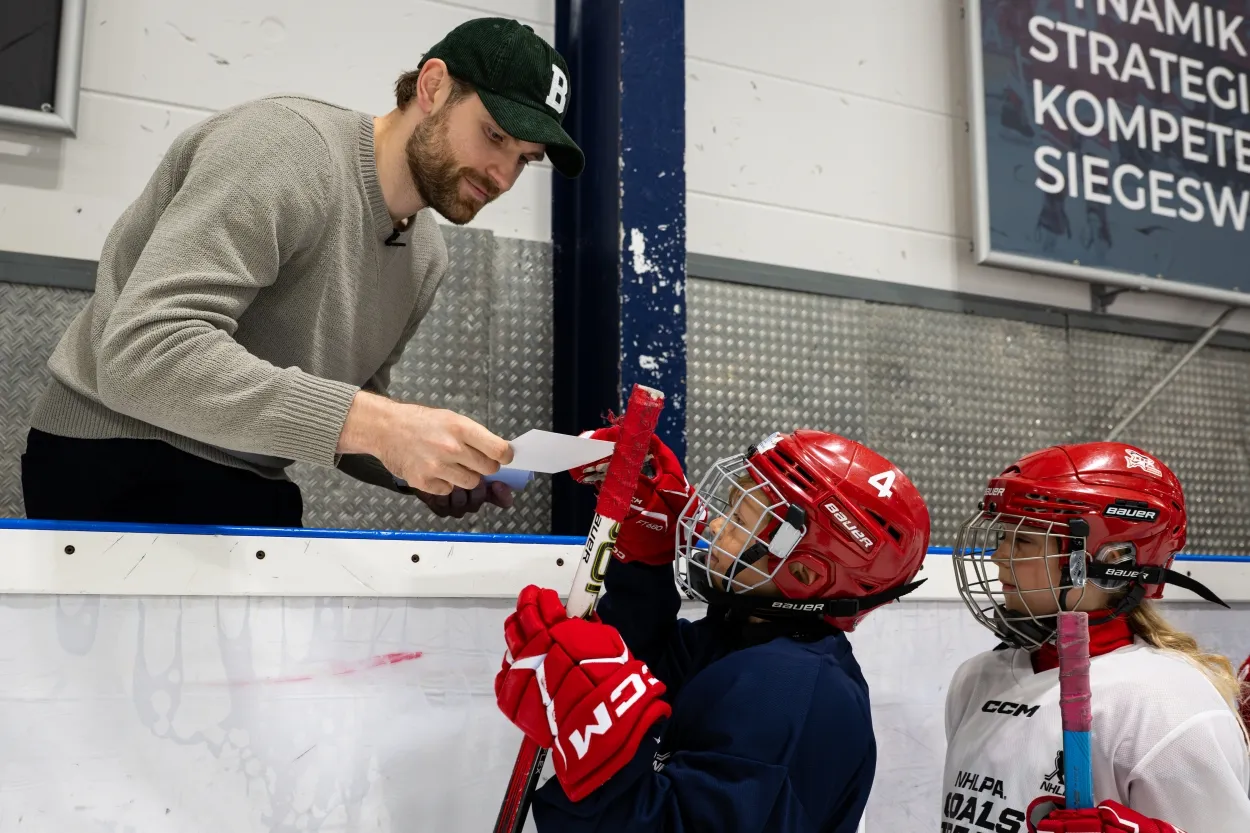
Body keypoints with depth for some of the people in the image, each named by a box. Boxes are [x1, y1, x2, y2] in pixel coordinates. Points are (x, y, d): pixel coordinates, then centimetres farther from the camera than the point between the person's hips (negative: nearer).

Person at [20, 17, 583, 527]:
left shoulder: (426, 254, 4)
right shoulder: (290, 144, -20)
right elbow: (141, 353, -30)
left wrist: (420, 463, -8)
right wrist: (378, 425, -35)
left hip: (246, 485, 8)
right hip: (122, 464, -7)